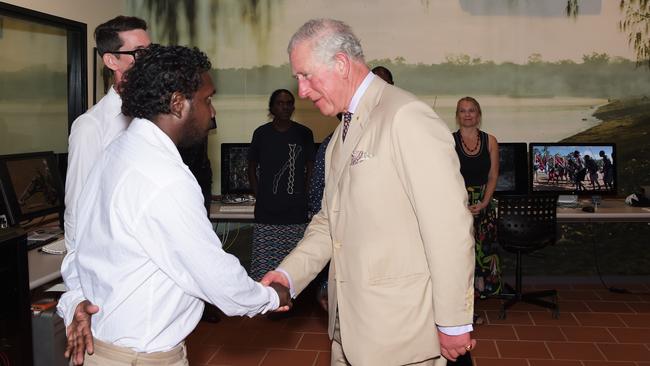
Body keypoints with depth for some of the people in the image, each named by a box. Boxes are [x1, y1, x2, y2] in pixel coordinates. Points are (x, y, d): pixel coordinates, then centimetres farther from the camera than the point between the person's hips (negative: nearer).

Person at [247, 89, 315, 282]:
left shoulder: (304, 134, 6)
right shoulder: (261, 133, 5)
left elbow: (310, 168, 12)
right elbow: (252, 168, 13)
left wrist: (303, 197, 5)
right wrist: (260, 197, 6)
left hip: (296, 215, 0)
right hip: (266, 215, 0)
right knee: (263, 268, -3)